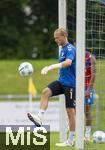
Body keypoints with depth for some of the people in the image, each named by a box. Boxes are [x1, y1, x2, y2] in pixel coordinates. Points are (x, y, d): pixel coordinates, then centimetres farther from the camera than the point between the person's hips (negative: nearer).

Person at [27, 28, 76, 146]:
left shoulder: (70, 49, -15)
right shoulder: (62, 49, 13)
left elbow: (68, 62, -35)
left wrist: (51, 67, -45)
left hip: (70, 83, -8)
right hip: (61, 81, 8)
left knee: (70, 111, -2)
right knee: (46, 92, -19)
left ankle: (70, 140, 6)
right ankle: (40, 118, -30)